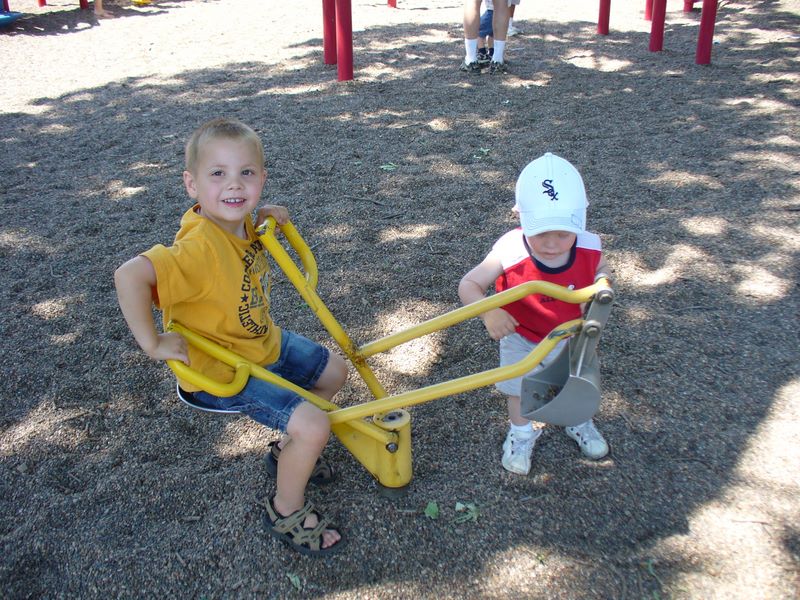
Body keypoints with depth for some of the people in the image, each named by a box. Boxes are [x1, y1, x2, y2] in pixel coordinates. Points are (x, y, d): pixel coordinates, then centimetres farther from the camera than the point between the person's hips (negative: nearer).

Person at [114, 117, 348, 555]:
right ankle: (285, 510, 10)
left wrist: (266, 214, -2)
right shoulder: (199, 248, -35)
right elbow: (129, 275, -47)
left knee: (334, 371, 20)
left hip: (263, 343, 9)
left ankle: (287, 451, 38)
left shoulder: (240, 223, -7)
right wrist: (153, 343, -36)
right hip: (221, 370, -9)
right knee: (313, 425, -19)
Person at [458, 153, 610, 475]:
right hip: (521, 337, -2)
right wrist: (488, 312, -47)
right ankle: (522, 433, 51)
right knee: (520, 389, 20)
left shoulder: (589, 247, -26)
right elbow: (469, 284, -29)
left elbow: (599, 270, -1)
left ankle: (578, 423, 60)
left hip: (571, 335, 3)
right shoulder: (509, 253, -37)